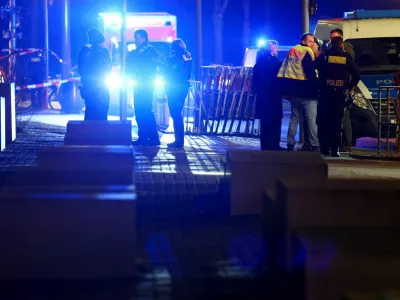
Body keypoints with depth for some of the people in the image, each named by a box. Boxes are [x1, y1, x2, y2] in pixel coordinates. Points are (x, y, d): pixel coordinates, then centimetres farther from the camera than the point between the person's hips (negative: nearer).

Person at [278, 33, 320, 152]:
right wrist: (316, 87, -11)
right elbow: (311, 72, -16)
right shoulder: (307, 52, -9)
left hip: (293, 90, 7)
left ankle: (290, 144, 11)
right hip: (306, 90, -7)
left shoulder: (291, 51, 15)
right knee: (311, 119, -8)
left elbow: (282, 71, 14)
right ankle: (314, 146, -13)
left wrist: (285, 89, 15)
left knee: (294, 117, 14)